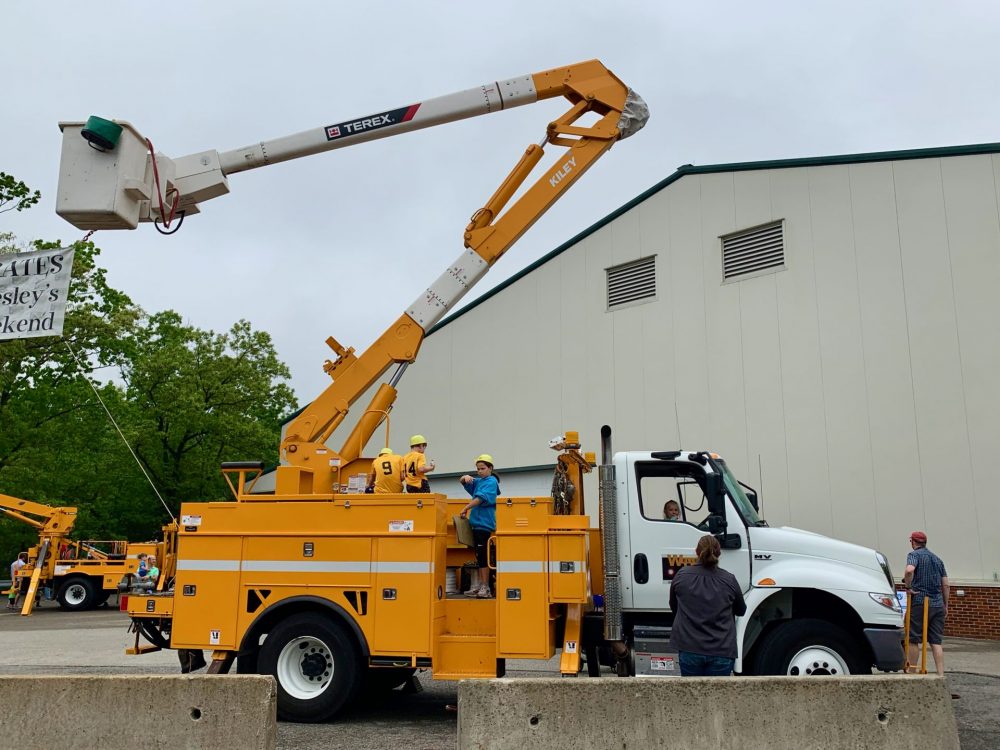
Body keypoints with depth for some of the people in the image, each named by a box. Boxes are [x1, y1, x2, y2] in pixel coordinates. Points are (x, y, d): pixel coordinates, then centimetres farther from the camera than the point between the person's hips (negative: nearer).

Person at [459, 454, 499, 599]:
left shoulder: (491, 482, -7)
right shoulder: (478, 481, 16)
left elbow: (481, 498, -19)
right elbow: (462, 481, 23)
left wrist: (466, 508, -18)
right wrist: (465, 477, 0)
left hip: (485, 523, -8)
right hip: (476, 522, 8)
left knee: (483, 555, -8)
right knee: (479, 555, 11)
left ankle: (486, 587, -5)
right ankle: (480, 585, 17)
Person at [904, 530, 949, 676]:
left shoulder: (914, 554, -1)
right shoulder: (937, 559, 18)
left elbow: (909, 570, -24)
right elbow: (945, 585, 16)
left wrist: (908, 587, -11)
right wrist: (946, 605, 21)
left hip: (919, 602, -6)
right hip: (937, 604, 6)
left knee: (913, 639, 3)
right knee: (936, 641, 5)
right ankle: (941, 674, -1)